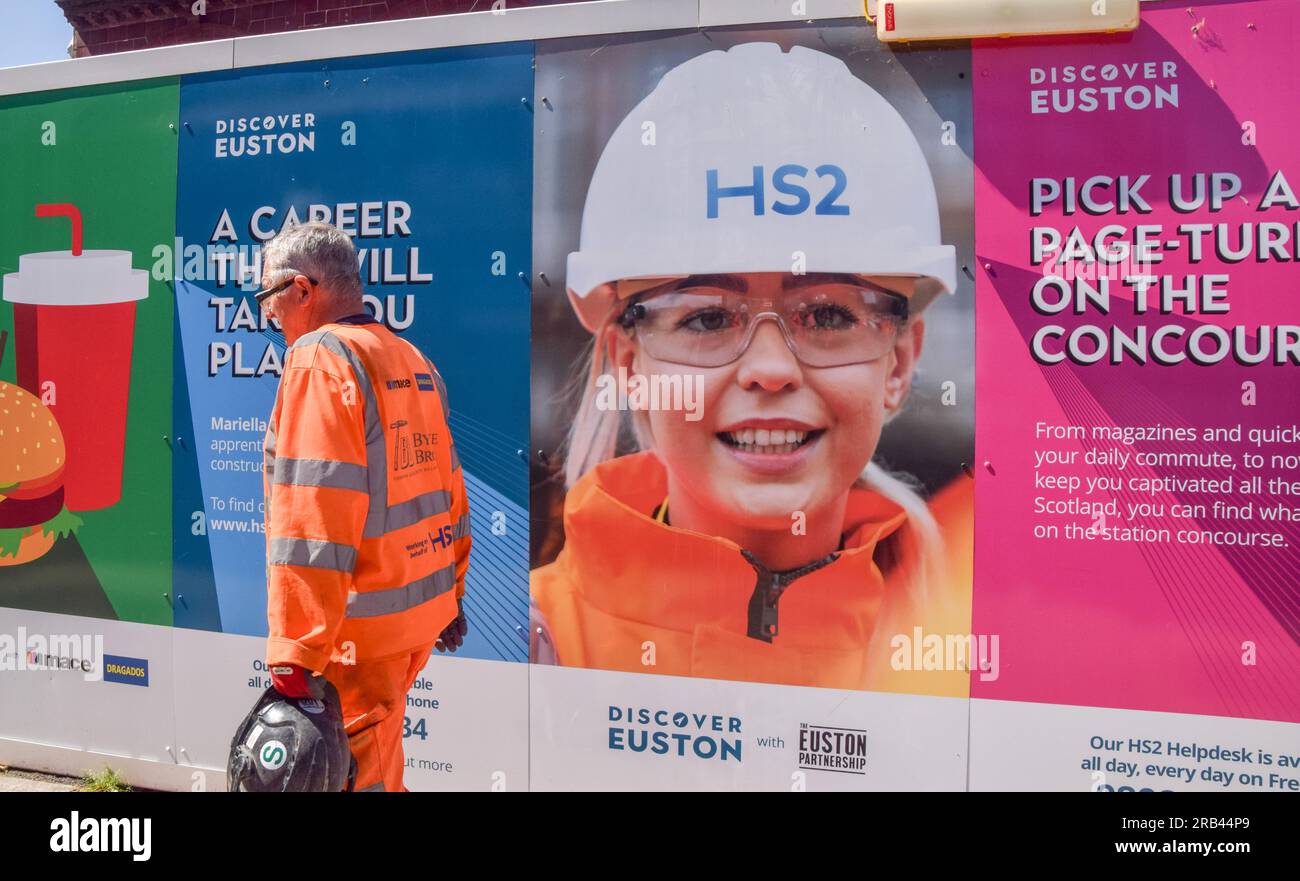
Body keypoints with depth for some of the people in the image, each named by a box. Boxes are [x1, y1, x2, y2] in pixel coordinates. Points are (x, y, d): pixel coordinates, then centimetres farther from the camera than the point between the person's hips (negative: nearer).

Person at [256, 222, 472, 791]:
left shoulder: (318, 361, -14)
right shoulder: (412, 360, 12)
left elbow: (310, 520, -22)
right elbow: (448, 490, 17)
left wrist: (292, 660, -22)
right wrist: (450, 595, 25)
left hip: (361, 627, -8)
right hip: (424, 611, 9)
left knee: (354, 772, 3)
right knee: (376, 754, 22)